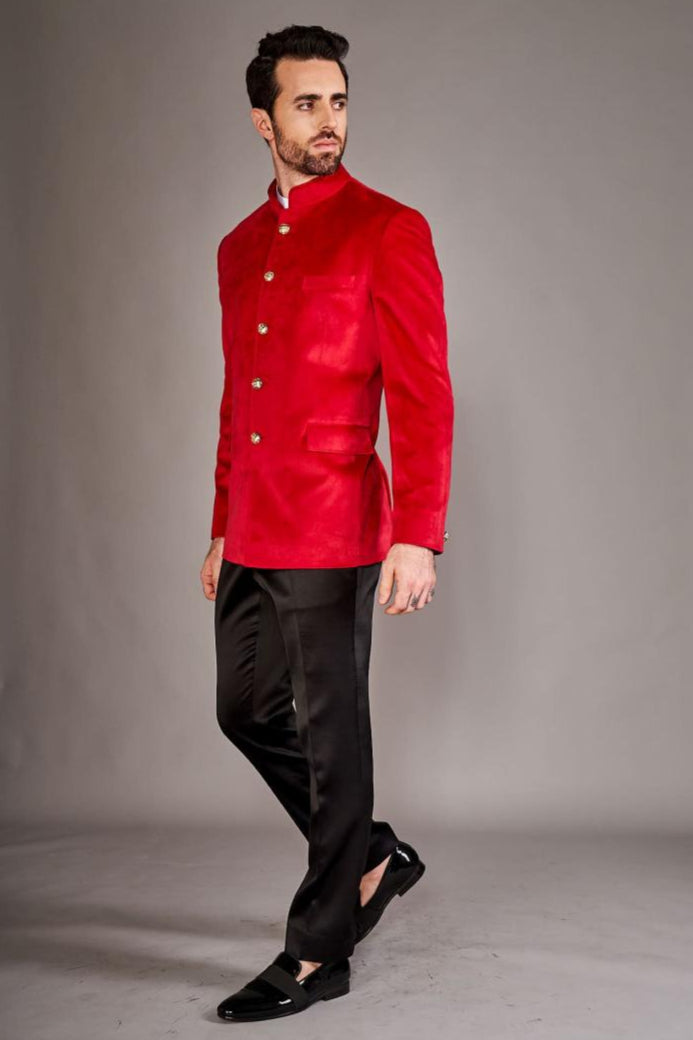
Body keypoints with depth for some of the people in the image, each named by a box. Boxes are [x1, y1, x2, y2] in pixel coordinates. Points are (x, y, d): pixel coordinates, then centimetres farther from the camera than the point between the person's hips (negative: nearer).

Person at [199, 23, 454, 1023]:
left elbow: (423, 393, -12)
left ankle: (318, 953, 15)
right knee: (247, 712, 14)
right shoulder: (239, 249, 15)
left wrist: (419, 535, -20)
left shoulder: (388, 230, -5)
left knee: (329, 733, 1)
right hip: (252, 538, 8)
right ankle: (373, 854, 35)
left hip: (335, 531, -7)